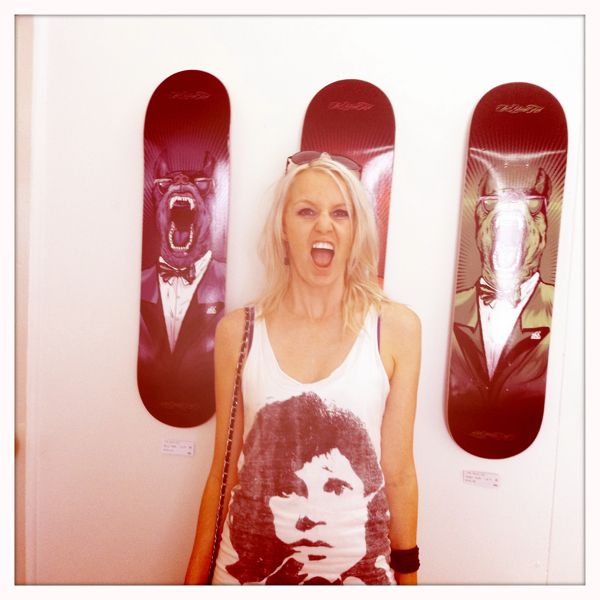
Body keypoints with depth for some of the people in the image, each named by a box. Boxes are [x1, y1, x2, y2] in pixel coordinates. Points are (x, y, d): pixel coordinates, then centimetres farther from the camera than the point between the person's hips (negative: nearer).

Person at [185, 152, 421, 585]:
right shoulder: (238, 330, -7)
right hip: (249, 563, 1)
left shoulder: (396, 328, -10)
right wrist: (196, 577, 6)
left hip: (358, 565, 0)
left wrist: (407, 576, 4)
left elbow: (399, 473, -3)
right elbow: (223, 470, 0)